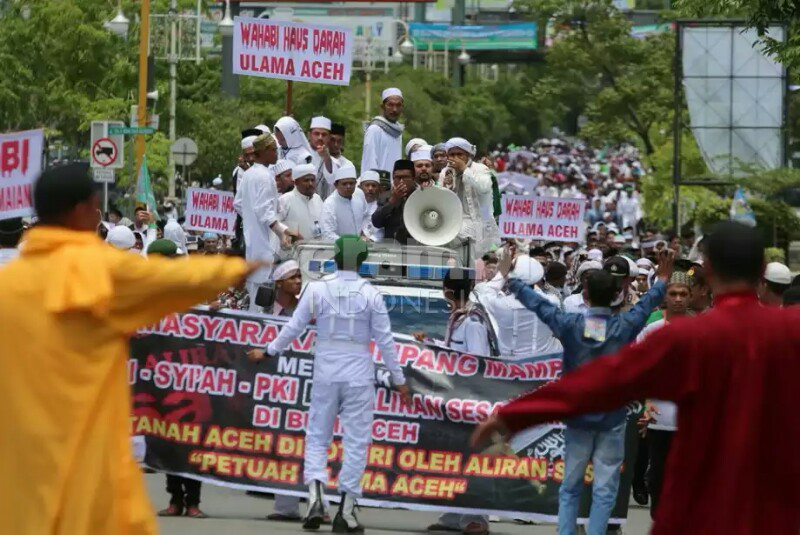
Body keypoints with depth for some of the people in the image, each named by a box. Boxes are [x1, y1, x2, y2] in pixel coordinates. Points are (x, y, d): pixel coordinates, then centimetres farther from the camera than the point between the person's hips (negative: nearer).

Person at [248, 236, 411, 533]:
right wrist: (398, 379, 6)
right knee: (356, 442, 5)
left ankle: (315, 497, -8)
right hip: (359, 375, -1)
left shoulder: (317, 288, -4)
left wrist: (268, 352, 17)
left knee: (317, 436, 11)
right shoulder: (370, 294, -7)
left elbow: (294, 327, 1)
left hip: (326, 373, 1)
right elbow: (385, 340, -3)